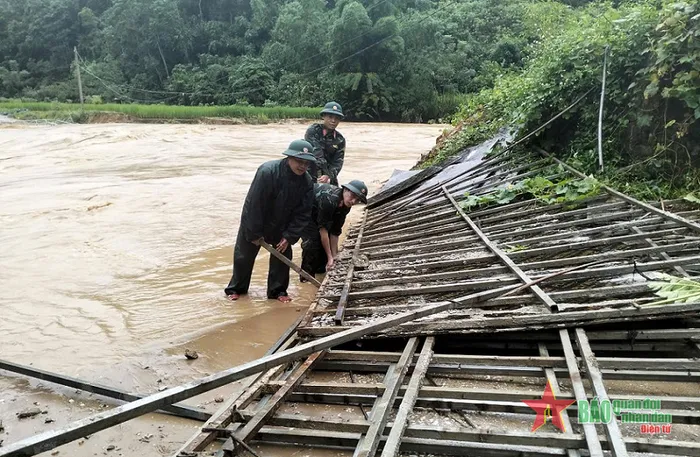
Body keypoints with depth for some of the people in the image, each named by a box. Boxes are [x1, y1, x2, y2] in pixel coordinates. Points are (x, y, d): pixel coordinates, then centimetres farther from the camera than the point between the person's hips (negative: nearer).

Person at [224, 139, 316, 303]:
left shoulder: (307, 182, -17)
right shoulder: (267, 172, -32)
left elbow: (303, 214, -11)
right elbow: (254, 205, -29)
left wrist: (289, 237, -17)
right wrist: (254, 233, -23)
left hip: (280, 226, 4)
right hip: (253, 222, -3)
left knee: (283, 254, 3)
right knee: (244, 255, 8)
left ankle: (278, 290, 19)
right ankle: (236, 288, 26)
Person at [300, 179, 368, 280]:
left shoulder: (345, 206, -12)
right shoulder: (329, 200, -38)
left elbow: (335, 232, -7)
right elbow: (323, 229, -34)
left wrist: (334, 256, -8)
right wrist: (329, 257, -29)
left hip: (315, 211, 9)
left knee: (326, 241, 4)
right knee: (312, 241, -20)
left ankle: (321, 272, 19)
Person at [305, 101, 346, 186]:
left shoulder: (340, 140, 5)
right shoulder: (312, 131, -7)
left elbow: (338, 162, -4)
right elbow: (316, 155, -17)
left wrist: (328, 176, -22)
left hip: (329, 179, 5)